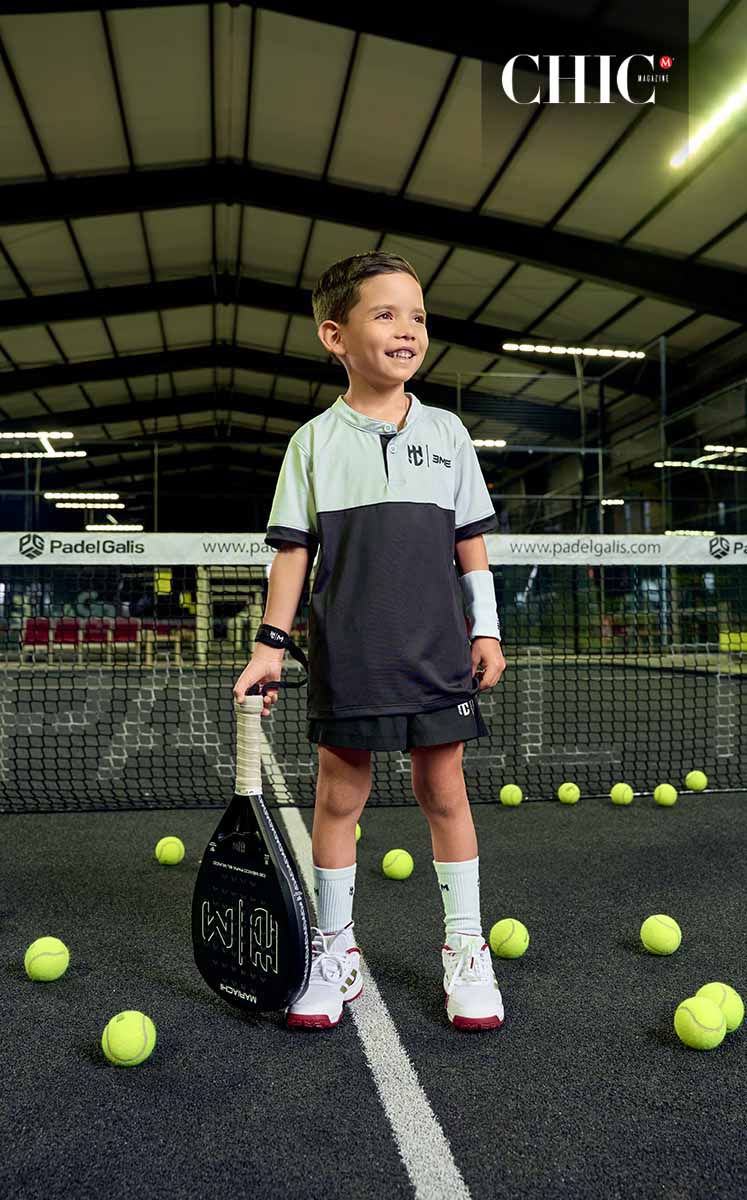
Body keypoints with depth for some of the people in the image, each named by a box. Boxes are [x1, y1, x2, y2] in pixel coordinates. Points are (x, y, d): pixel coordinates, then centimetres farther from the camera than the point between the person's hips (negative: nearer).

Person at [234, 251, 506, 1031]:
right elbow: (294, 549, 2)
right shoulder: (314, 441, 2)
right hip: (348, 655, -1)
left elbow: (471, 542, 9)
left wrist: (485, 628, 4)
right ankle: (334, 950, 23)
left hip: (438, 650, 1)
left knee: (443, 790, 7)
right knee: (338, 795, 7)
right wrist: (272, 642, -3)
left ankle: (465, 946, 23)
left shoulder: (447, 432, 7)